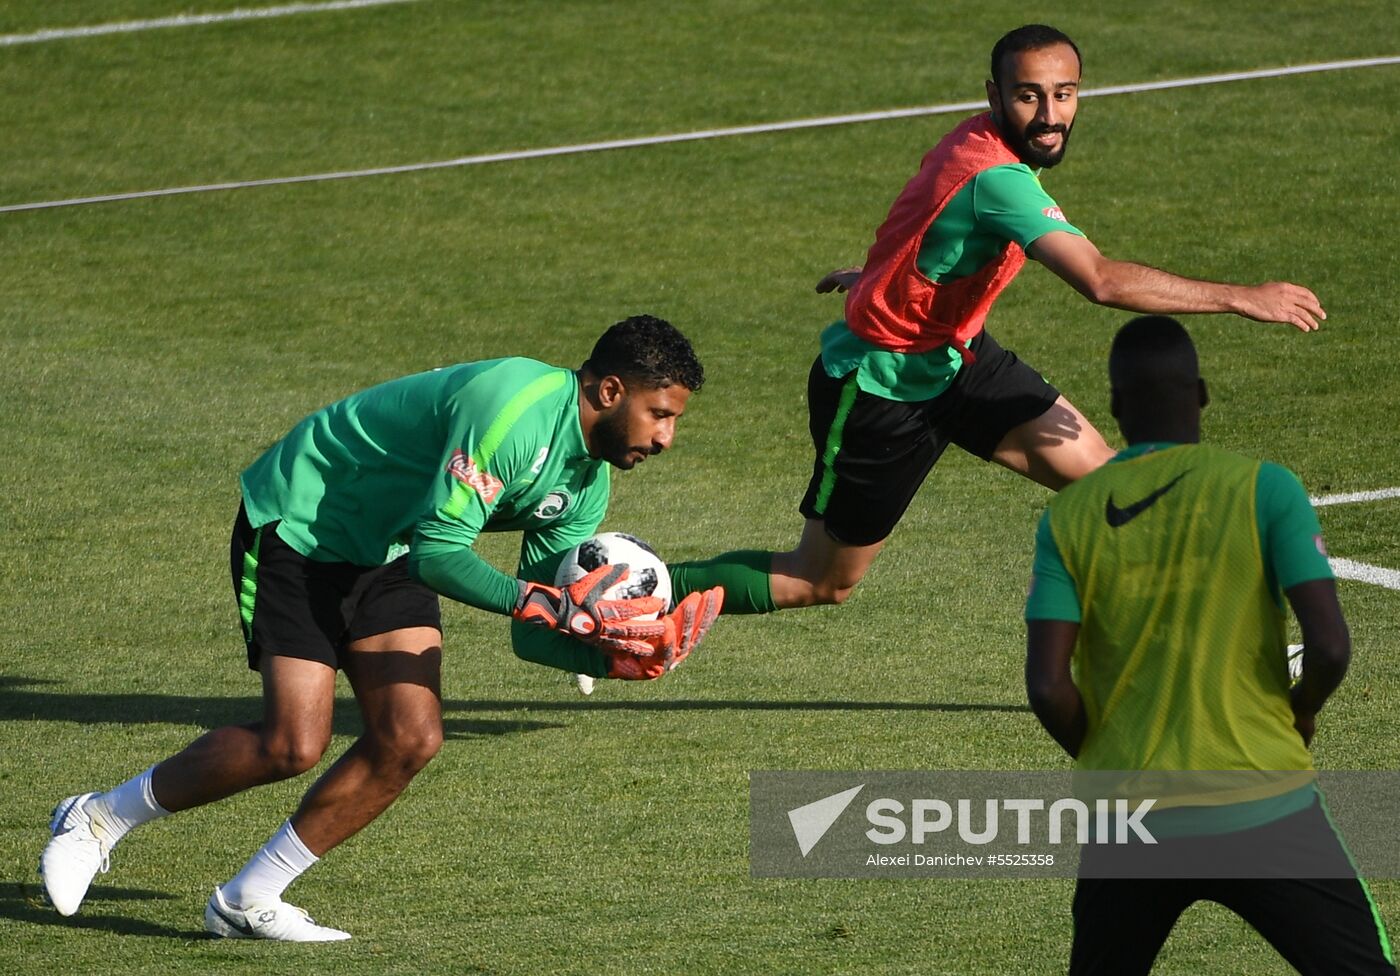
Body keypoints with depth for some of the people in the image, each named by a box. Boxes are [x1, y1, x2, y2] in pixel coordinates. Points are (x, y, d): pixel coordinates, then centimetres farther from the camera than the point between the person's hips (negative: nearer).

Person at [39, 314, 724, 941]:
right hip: (297, 524, -9)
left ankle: (247, 900, 4)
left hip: (384, 552, 9)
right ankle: (99, 818, 7)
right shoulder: (511, 408, -31)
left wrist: (616, 655, -19)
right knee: (293, 744, -15)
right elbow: (438, 549, -36)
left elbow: (532, 633, 0)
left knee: (411, 738, -8)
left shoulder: (586, 483, -1)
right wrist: (557, 605, -40)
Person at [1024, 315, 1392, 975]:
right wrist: (1300, 714, 9)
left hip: (1130, 822, 2)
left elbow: (1048, 686, -6)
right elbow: (1329, 648, -12)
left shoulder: (1070, 517, 1)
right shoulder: (1264, 490, -5)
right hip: (1263, 814, -2)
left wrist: (1101, 761, 13)